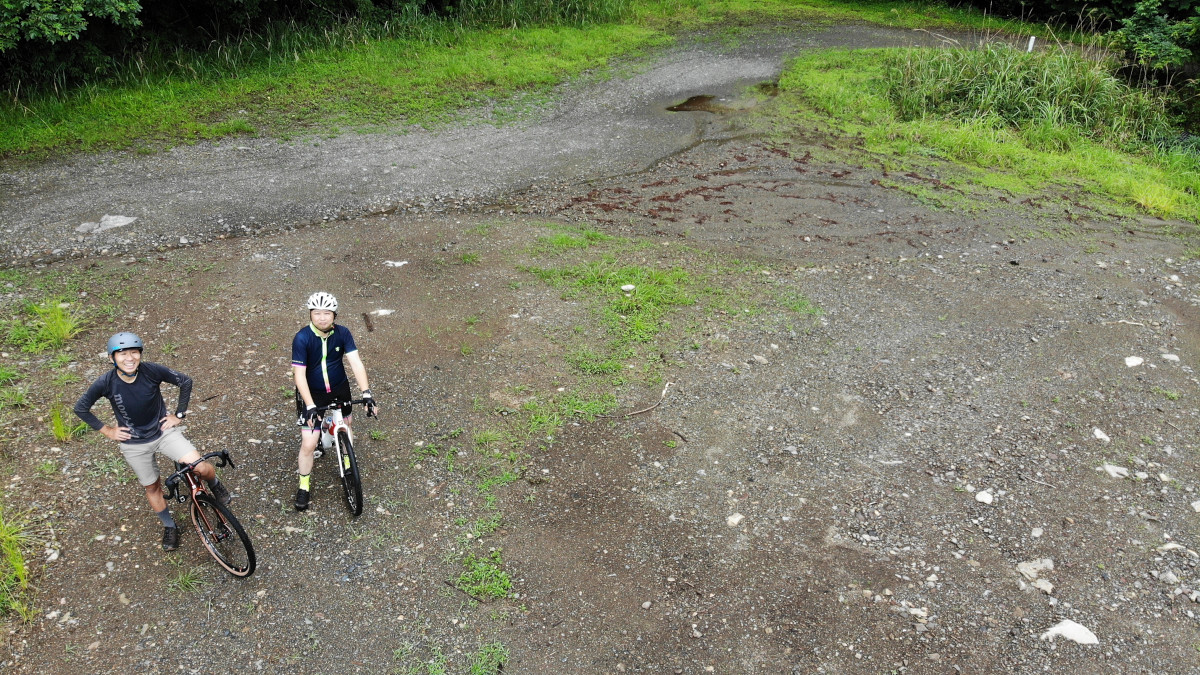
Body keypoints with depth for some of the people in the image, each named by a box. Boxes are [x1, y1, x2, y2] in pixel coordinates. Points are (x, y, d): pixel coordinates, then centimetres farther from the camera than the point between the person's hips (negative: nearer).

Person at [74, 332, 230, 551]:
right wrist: (106, 430, -2)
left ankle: (215, 484, 17)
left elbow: (185, 381, -7)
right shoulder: (106, 382, -20)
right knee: (152, 487, 16)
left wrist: (179, 414, -4)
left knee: (201, 468, -19)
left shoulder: (152, 370, -22)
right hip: (134, 444, 1)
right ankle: (170, 527, 40)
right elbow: (81, 408, -4)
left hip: (163, 431, -1)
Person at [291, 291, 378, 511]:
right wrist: (310, 406, -32)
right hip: (312, 393, -3)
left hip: (339, 388, 3)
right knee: (309, 443, -5)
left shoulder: (342, 333, -15)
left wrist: (366, 393, -30)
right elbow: (299, 374, -24)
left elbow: (356, 362, -20)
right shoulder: (302, 338, -24)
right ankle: (304, 485, 18)